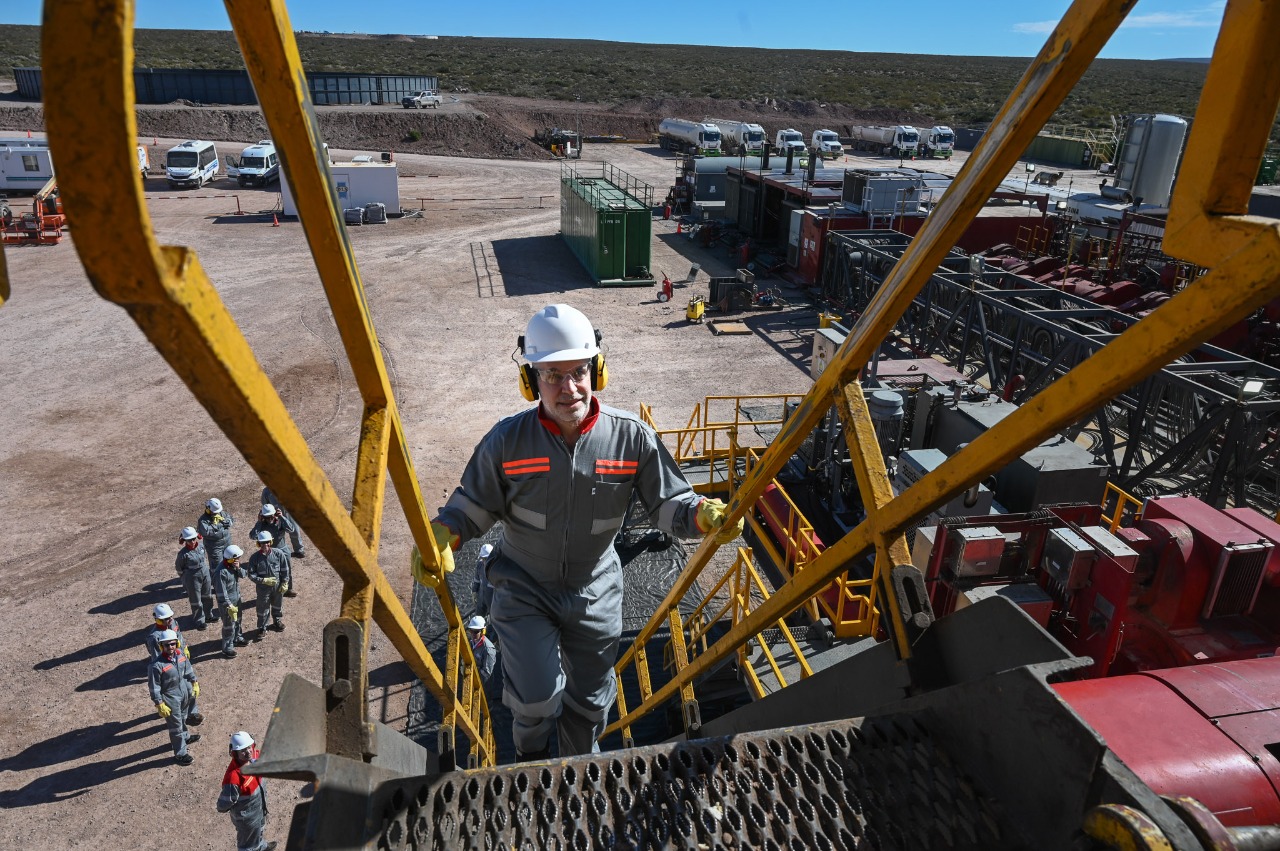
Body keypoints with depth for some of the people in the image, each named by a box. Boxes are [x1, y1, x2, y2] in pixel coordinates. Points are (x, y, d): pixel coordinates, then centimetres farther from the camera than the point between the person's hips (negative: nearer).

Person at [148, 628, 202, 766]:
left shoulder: (181, 655, -10)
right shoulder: (157, 665, -29)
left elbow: (188, 670, 8)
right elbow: (154, 687, -21)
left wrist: (195, 683, 12)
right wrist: (160, 705, -19)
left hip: (185, 693, 6)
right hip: (171, 699, -6)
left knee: (182, 718, 30)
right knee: (176, 726, 8)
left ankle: (184, 737, 56)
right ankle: (180, 754, 24)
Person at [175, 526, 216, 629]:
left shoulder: (201, 546, -9)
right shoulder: (183, 553, -24)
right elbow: (178, 567, -9)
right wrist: (186, 577, -1)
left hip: (205, 575, 6)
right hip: (193, 579, -5)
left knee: (207, 596, 23)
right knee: (196, 601, 9)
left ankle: (208, 614, 46)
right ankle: (199, 621, 28)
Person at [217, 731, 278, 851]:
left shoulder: (254, 756, -22)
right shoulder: (233, 778, -43)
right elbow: (223, 806, -29)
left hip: (259, 807, 7)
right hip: (247, 817, -7)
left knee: (258, 831, 38)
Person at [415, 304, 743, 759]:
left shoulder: (632, 437, -16)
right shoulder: (507, 440, -17)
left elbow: (668, 502, -9)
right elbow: (473, 505, -5)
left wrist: (703, 513, -30)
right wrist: (442, 535, -25)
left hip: (594, 594, 2)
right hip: (523, 589, -1)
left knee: (590, 701, 18)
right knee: (536, 699, -15)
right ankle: (531, 754, 26)